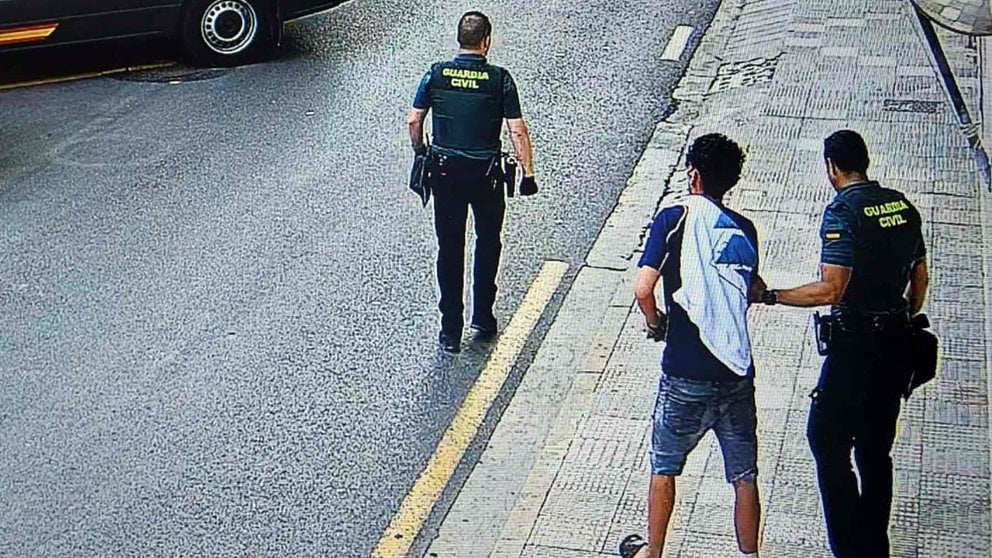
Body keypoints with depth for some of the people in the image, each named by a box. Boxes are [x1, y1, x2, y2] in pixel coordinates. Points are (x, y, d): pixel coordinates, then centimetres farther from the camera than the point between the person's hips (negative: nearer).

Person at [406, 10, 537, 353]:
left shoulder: (436, 74, -3)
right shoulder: (499, 79, -8)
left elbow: (414, 121, -1)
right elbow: (517, 131, -11)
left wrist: (421, 153, 15)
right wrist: (528, 172, -3)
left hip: (445, 171, 1)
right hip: (486, 173, -1)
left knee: (449, 248, 9)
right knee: (488, 243, 19)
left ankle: (451, 331, 11)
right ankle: (483, 319, 25)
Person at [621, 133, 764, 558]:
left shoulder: (674, 218, -10)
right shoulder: (744, 230, 4)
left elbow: (643, 289, -17)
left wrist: (655, 323, 2)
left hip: (686, 375, -3)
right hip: (738, 372, 3)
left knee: (664, 466, 16)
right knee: (744, 475, 13)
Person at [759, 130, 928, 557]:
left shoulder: (842, 212, -16)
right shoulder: (903, 206, 7)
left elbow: (831, 289, -23)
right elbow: (919, 281, 14)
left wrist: (770, 296, -15)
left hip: (855, 345, -8)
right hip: (897, 343, 8)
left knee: (827, 442, 3)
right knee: (876, 450, 15)